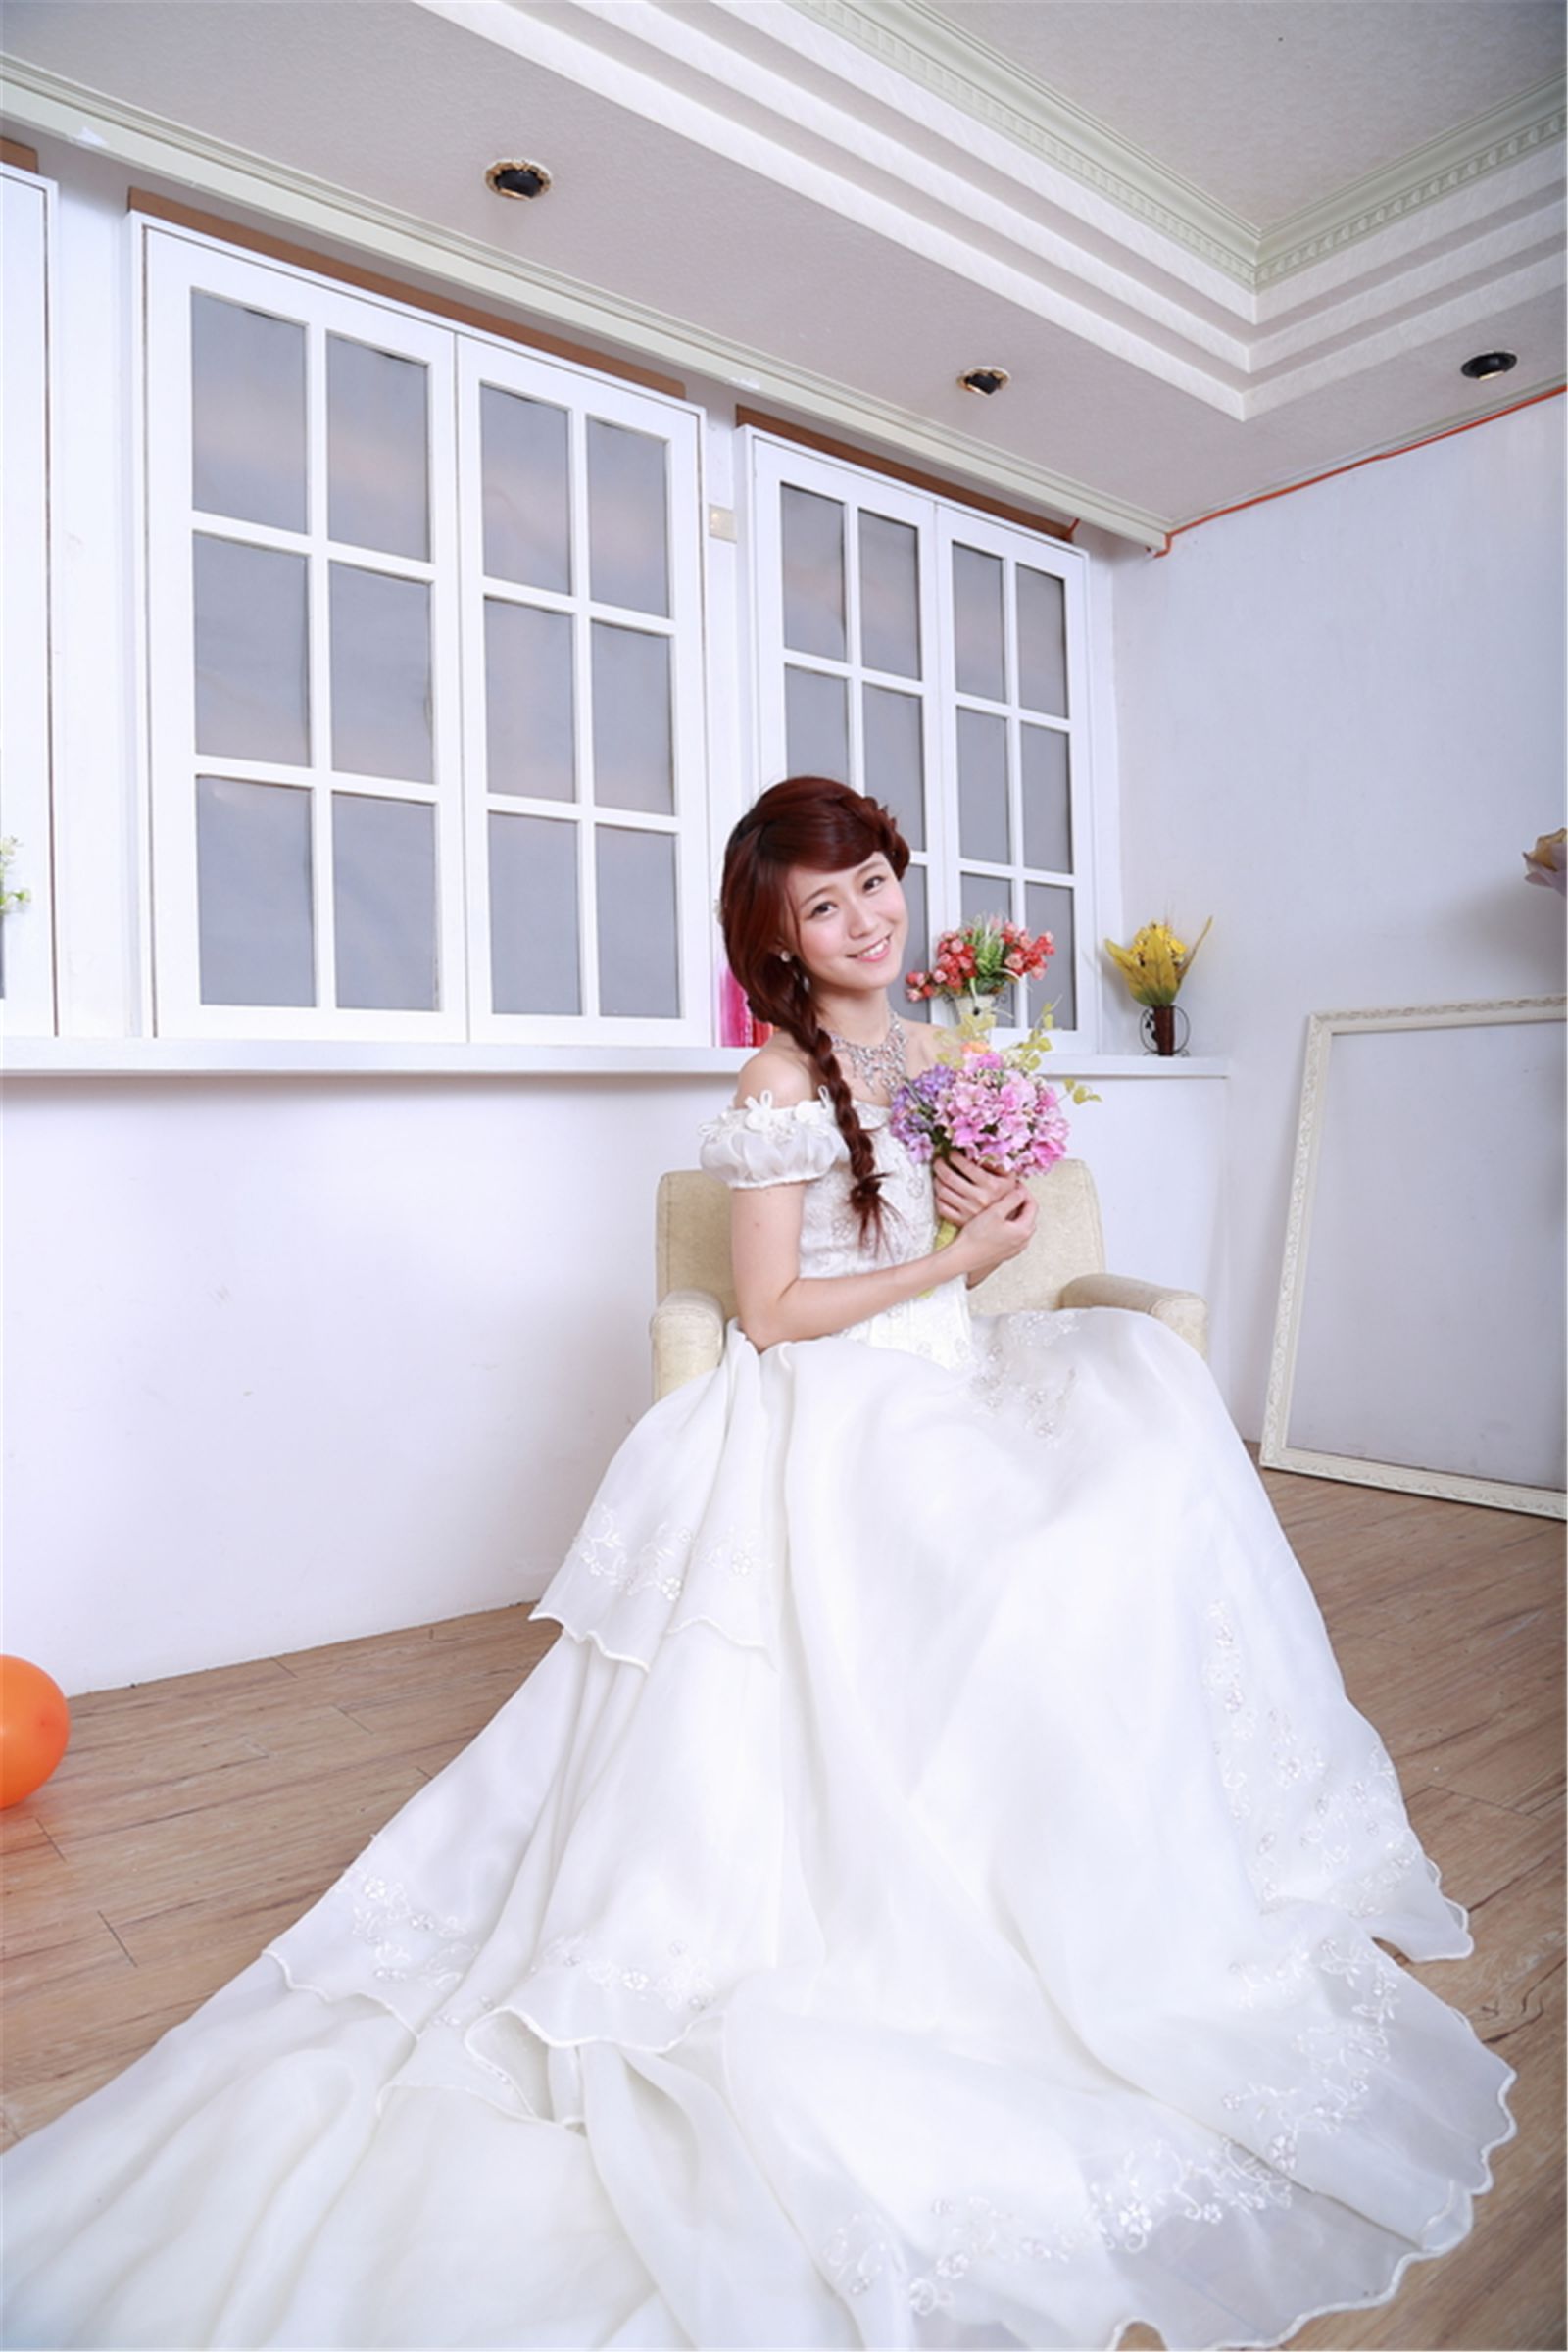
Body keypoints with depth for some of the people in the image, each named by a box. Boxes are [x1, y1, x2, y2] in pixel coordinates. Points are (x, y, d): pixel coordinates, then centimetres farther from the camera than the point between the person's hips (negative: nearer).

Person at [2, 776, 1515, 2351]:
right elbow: (774, 1313, -13)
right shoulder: (782, 1080, -12)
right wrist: (955, 1261, -14)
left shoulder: (922, 1051, 11)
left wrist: (991, 1205, -2)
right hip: (832, 1415, -8)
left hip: (945, 1383, 8)